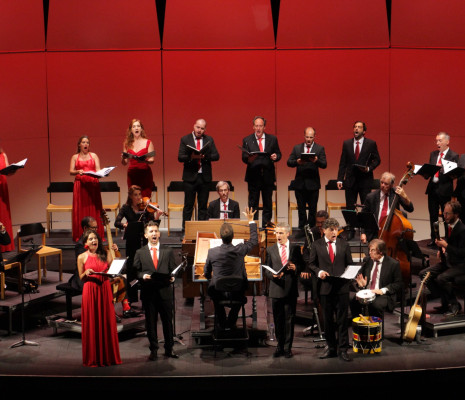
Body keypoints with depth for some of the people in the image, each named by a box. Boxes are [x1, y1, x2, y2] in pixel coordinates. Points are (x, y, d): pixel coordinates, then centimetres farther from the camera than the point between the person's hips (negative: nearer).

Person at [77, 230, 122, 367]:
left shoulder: (106, 254, 6)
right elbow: (81, 277, 9)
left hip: (105, 290, 2)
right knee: (91, 324, 1)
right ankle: (93, 358, 12)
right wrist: (86, 273, -12)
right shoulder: (82, 257, 3)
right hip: (90, 291, -2)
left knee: (107, 322, 4)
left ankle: (108, 356, 16)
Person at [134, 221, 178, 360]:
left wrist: (172, 277, -12)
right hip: (148, 292, 0)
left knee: (168, 321, 7)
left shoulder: (168, 251, 10)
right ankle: (153, 350, 17)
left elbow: (173, 269, 8)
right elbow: (136, 271, 3)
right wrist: (143, 276, -17)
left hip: (165, 291, 1)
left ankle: (169, 348, 20)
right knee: (150, 322, 5)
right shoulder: (140, 253, 8)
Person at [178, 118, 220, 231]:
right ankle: (185, 230, 6)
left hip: (205, 176, 2)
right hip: (190, 176, -2)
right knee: (188, 206, 1)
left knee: (203, 206, 7)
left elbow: (216, 156, 1)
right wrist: (191, 157, -24)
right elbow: (180, 157, -5)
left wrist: (205, 156, -16)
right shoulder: (185, 139, 2)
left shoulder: (209, 140, 9)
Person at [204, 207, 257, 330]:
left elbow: (206, 274, 1)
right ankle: (231, 323, 38)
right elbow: (254, 240, 5)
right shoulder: (240, 250, -16)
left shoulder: (212, 252, -15)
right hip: (236, 294, 0)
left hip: (218, 294, 0)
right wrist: (251, 220, 12)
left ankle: (222, 324, 42)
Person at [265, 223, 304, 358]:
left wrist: (295, 268, -13)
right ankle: (280, 346, 19)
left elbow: (301, 266, 8)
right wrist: (273, 275, -14)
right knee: (278, 319, 6)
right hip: (276, 289, 1)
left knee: (289, 319, 3)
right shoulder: (270, 250, 8)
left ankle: (288, 347, 12)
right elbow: (267, 269, 6)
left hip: (291, 289, -1)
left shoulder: (295, 248, 7)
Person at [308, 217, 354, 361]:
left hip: (342, 286, 0)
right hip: (325, 286, 0)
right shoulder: (317, 245, 3)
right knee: (328, 319, 10)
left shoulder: (344, 244, 6)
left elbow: (349, 264, 10)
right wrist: (319, 272, -12)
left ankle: (342, 349, 9)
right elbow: (311, 263, 7)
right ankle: (331, 348, 22)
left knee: (342, 319, 1)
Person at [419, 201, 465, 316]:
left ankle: (454, 305, -7)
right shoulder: (449, 225, 6)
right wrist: (442, 247, 4)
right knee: (424, 274, -5)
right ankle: (445, 302, 3)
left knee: (441, 278, -32)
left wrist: (446, 246, -24)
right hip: (447, 261, 9)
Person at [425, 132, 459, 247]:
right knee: (433, 216, 13)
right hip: (432, 188, 6)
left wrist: (442, 169, -27)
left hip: (445, 190, -6)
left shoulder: (453, 156, -5)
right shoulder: (433, 154, 13)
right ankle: (434, 239, 24)